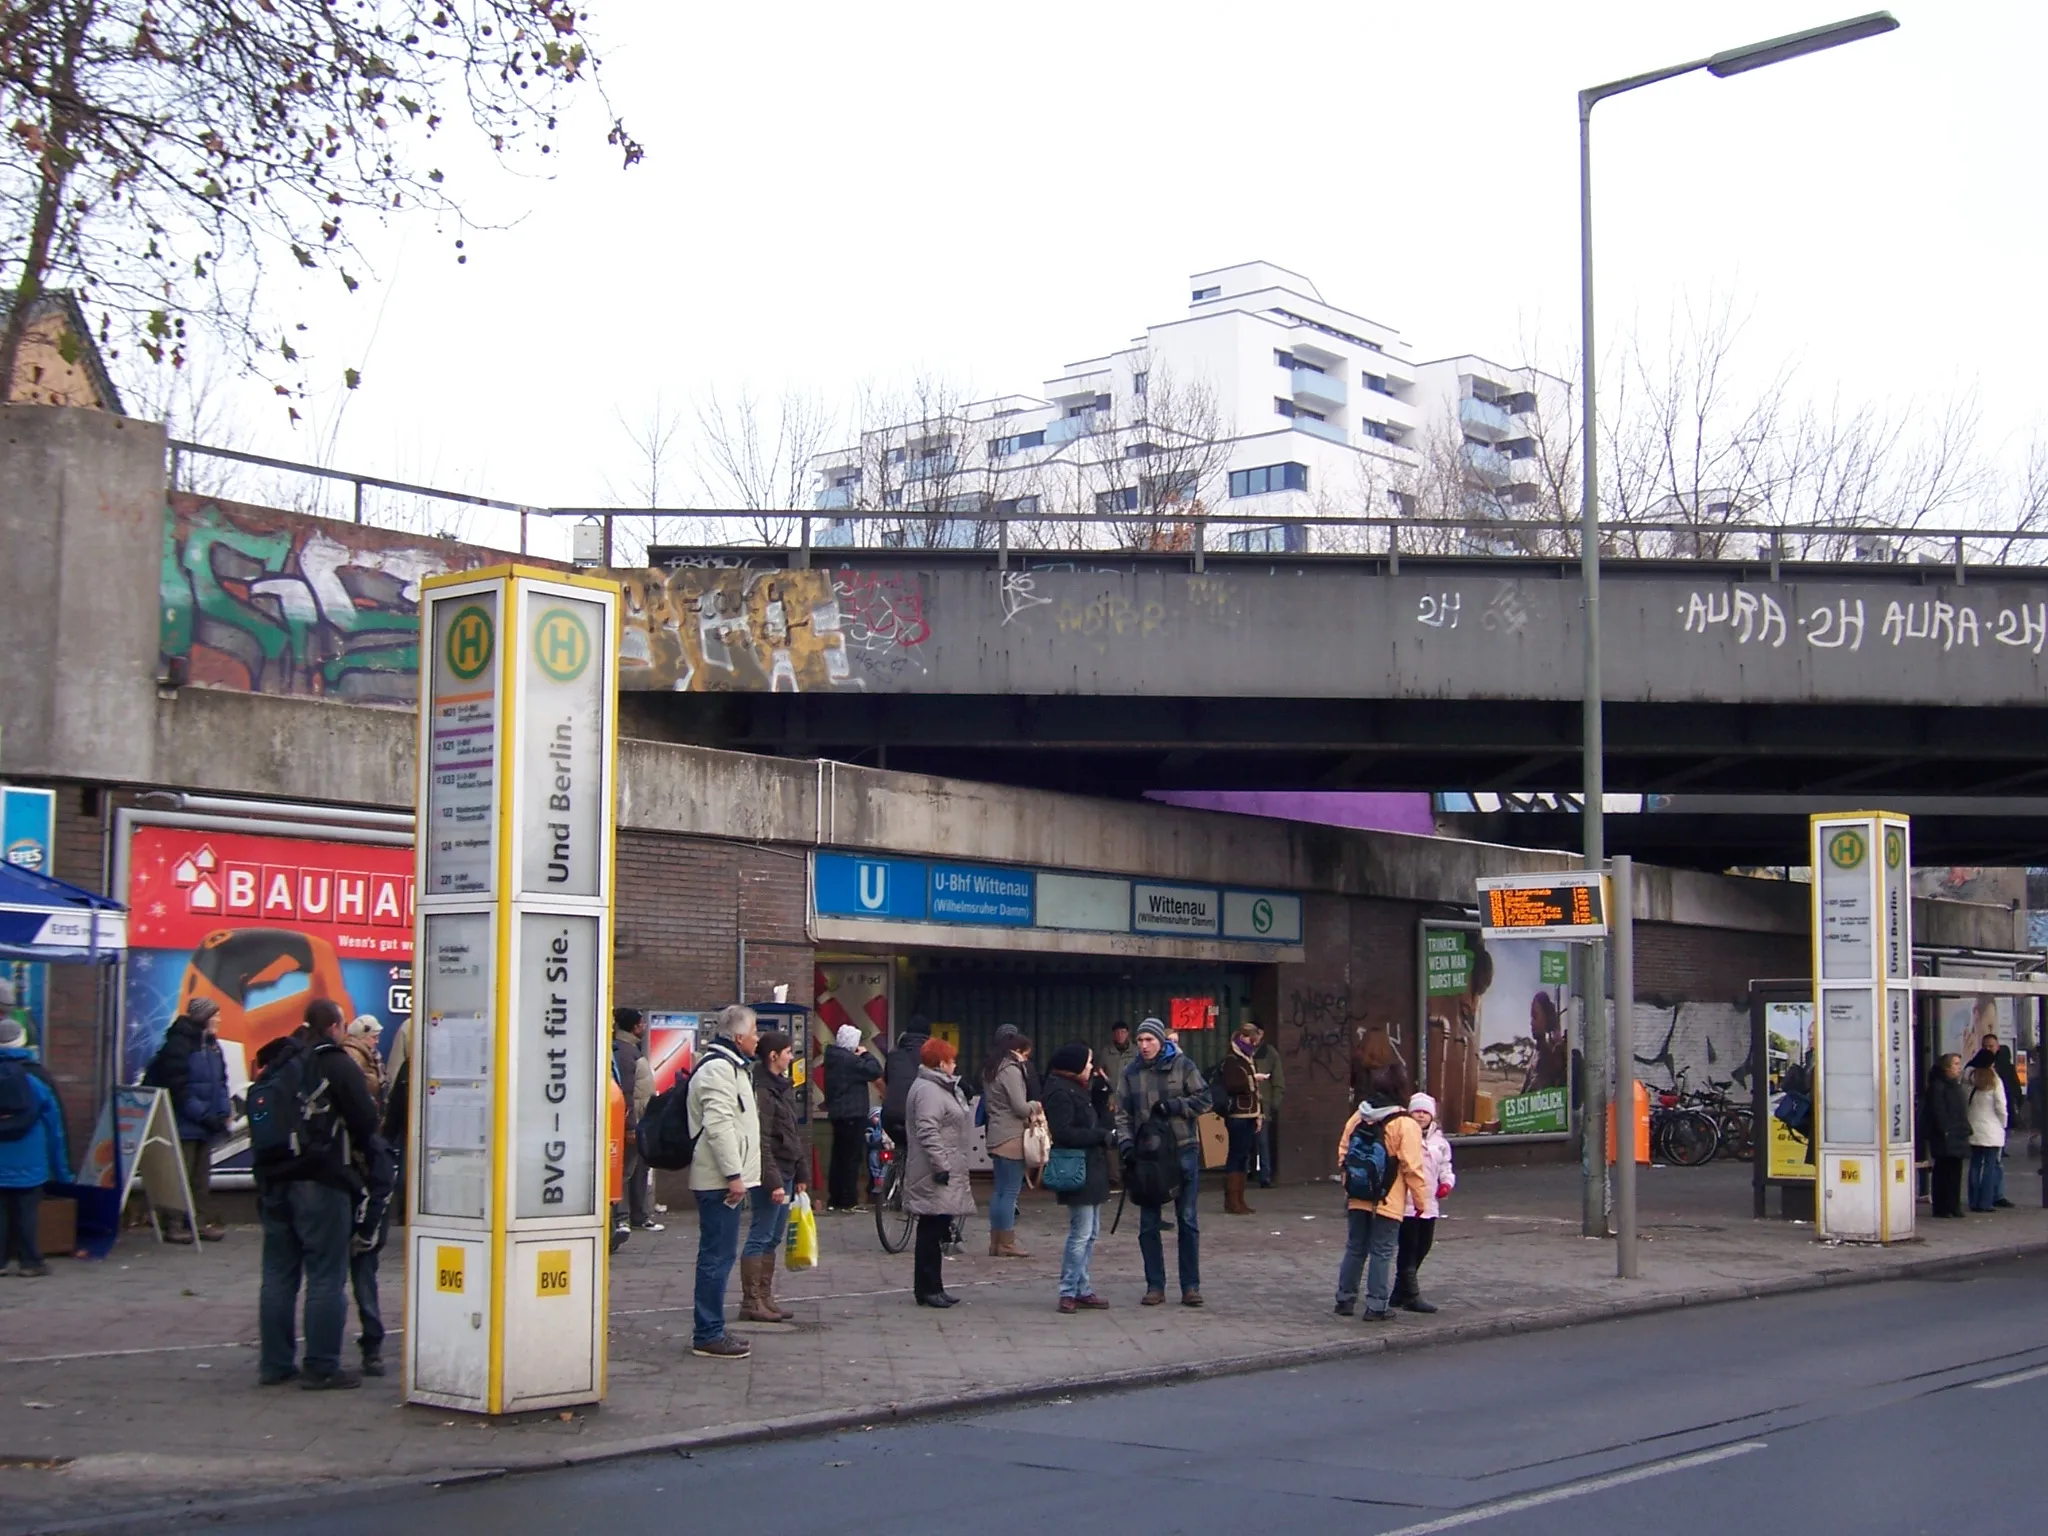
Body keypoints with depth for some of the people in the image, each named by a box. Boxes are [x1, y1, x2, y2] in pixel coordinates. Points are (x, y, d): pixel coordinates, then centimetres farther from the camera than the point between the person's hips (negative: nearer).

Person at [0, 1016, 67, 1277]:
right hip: (29, 1163, -1)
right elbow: (54, 1124, -1)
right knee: (26, 1212, 4)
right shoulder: (37, 1077, -4)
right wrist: (61, 1169, 6)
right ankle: (30, 1261, 5)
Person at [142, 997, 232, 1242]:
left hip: (206, 1125, 8)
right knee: (181, 1176, -4)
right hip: (184, 1124, -8)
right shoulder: (179, 1045, -15)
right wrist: (206, 1116, -20)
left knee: (202, 1177, 13)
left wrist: (224, 1112, -2)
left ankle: (202, 1222, 18)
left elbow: (220, 1082, 13)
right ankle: (174, 1225, 2)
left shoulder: (211, 1045, 10)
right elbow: (179, 1090, -19)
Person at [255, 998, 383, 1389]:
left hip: (274, 1181, 6)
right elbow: (367, 1120, -10)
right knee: (326, 1276, -1)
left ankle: (275, 1364, 16)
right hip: (322, 1182, -6)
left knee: (278, 1275, 12)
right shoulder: (336, 1064, -8)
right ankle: (321, 1368, -1)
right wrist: (353, 1144, 10)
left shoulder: (274, 1065, 11)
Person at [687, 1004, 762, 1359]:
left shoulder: (729, 1066, 21)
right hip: (719, 1179, -11)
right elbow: (718, 1125, -23)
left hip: (724, 1179, 11)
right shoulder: (718, 1068, -15)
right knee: (718, 1256, -8)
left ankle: (710, 1330, 20)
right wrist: (734, 1174, -23)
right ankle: (708, 1335, -4)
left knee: (718, 1255, 14)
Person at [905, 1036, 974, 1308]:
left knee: (935, 1233, 13)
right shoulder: (928, 1091, -16)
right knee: (932, 1231, -6)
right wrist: (940, 1165, -24)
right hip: (934, 1177, -11)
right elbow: (927, 1132, -23)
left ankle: (932, 1287, 17)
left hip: (946, 1174, 11)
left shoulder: (941, 1088, 20)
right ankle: (928, 1289, -2)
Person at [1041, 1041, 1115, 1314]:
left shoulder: (1080, 1089, 17)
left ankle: (1082, 1290, 18)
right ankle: (1069, 1292, -2)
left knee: (1090, 1233, 13)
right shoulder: (1060, 1092, -14)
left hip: (1092, 1169, 10)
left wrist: (1102, 1095, 6)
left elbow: (1098, 1121, 17)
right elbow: (1064, 1133, -22)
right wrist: (1102, 1136, -18)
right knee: (1081, 1233, -8)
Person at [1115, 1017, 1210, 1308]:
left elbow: (1203, 1099, -2)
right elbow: (1123, 1114, 7)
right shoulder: (1131, 1073, 5)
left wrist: (1172, 1106, -14)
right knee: (1148, 1224, 4)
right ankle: (1155, 1286, 14)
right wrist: (1126, 1144, -7)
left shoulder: (1182, 1066, -3)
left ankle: (1190, 1286, 10)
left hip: (1183, 1151, -2)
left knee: (1187, 1220, 3)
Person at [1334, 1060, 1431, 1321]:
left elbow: (1343, 1153, 9)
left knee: (1355, 1248, 15)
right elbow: (1412, 1168, -14)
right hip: (1388, 1201, -5)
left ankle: (1345, 1299, 21)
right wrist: (1420, 1200, -4)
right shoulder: (1405, 1125, -14)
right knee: (1382, 1252, 2)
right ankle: (1377, 1305, 5)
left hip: (1358, 1199, 5)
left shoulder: (1357, 1119, 3)